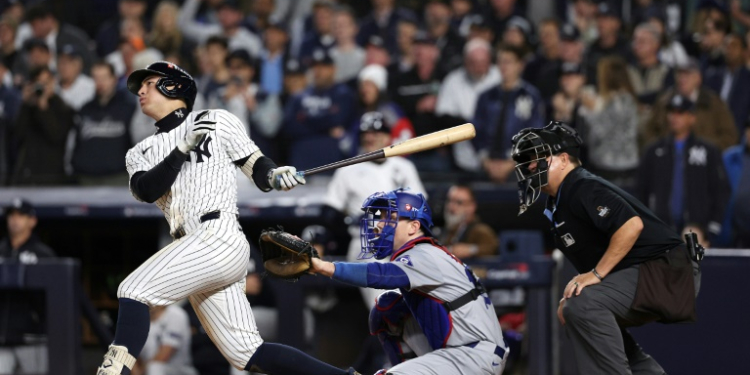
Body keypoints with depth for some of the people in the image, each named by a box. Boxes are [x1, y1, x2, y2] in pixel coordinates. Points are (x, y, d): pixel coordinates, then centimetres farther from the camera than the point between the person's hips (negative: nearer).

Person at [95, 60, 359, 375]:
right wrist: (183, 150, -8)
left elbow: (257, 169, 8)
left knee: (134, 290, -19)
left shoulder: (216, 122, 10)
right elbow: (146, 191, 2)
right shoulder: (140, 154, 22)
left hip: (220, 239, -6)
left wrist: (276, 176, -15)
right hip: (194, 250, 6)